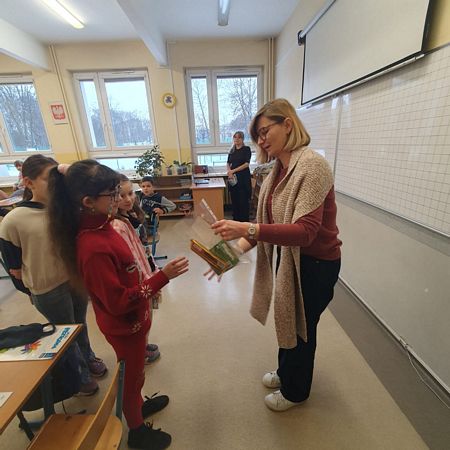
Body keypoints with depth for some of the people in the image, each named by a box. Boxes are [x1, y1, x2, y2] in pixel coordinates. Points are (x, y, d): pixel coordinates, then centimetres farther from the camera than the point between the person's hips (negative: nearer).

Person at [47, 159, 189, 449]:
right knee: (132, 375, 19)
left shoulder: (99, 227, -6)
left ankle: (138, 404, 58)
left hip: (132, 318, 8)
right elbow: (119, 302, -29)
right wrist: (163, 277, -32)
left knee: (134, 371, 30)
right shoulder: (95, 247, -34)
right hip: (125, 325, -7)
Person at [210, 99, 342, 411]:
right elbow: (268, 224, 2)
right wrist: (239, 247, -10)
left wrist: (247, 229, -40)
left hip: (315, 264, -7)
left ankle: (295, 391, 44)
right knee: (287, 321, 24)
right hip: (288, 257, 7)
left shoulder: (312, 166, -22)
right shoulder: (279, 171, 3)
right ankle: (285, 373, 53)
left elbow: (305, 230, -32)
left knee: (301, 328, 15)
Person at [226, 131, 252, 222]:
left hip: (243, 178, -4)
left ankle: (244, 220, 5)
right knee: (234, 199, 7)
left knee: (243, 200, -5)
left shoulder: (246, 149, 1)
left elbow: (247, 164, -9)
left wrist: (234, 170, -15)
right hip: (233, 178, 5)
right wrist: (229, 171, -10)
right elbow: (228, 164, 12)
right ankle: (236, 219, 18)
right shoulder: (232, 151, 14)